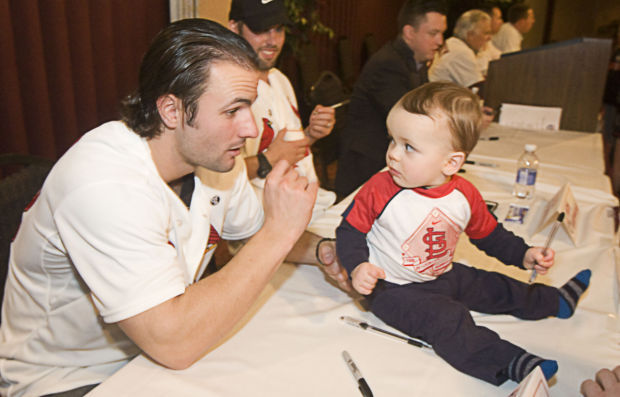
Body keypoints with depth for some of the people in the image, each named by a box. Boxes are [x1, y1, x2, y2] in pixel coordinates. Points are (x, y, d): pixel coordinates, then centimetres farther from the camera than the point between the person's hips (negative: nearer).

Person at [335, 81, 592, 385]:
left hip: (444, 277, 5)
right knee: (446, 319, -27)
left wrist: (523, 255, -3)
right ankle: (510, 364, -23)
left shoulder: (464, 195, -10)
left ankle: (557, 302, 38)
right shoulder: (379, 190, -23)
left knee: (496, 289, 16)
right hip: (394, 288, -5)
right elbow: (350, 231, -14)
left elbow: (488, 234, 7)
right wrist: (357, 267, -31)